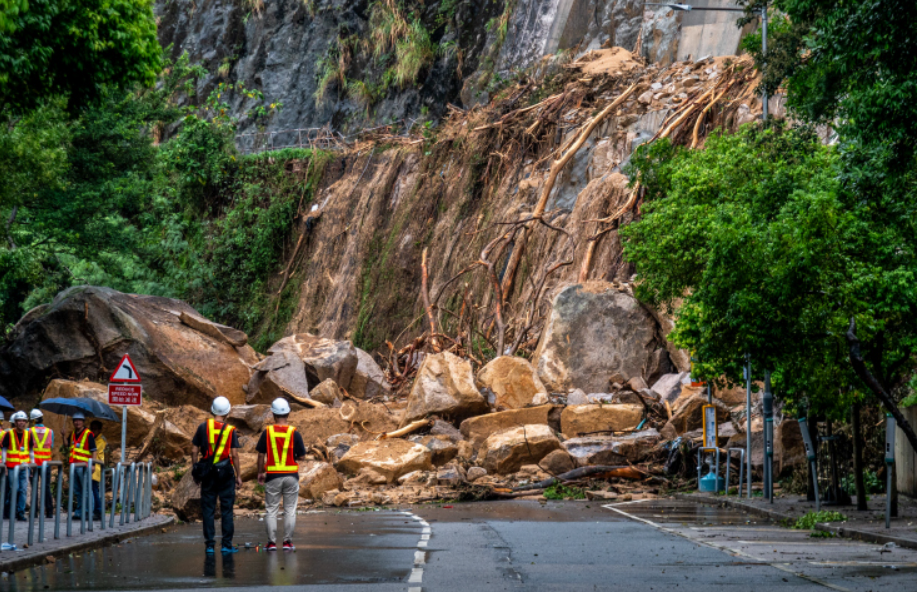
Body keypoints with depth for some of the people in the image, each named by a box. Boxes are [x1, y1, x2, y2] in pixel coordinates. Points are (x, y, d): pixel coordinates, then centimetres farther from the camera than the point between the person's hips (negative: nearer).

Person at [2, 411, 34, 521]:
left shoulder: (28, 434, 9)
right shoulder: (9, 434, -2)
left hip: (24, 467, 3)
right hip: (12, 466, -3)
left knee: (23, 490, -1)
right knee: (14, 489, -7)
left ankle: (20, 512, 4)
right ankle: (6, 510, 11)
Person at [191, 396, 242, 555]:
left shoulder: (203, 427, 1)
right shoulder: (230, 430, -2)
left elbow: (194, 450, 1)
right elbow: (235, 454, -4)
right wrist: (238, 475, 3)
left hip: (208, 472, 1)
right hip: (226, 471, -1)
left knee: (208, 509, 5)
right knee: (226, 509, 4)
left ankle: (209, 545, 3)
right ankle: (226, 544, 1)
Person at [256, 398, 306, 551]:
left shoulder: (267, 432, -4)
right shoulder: (294, 433, -5)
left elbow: (261, 455, -2)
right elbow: (301, 455, -3)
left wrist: (260, 472, 10)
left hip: (272, 476, 0)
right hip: (291, 475, 0)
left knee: (271, 510, 8)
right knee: (290, 510, 8)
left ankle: (271, 542, 6)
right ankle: (288, 541, 7)